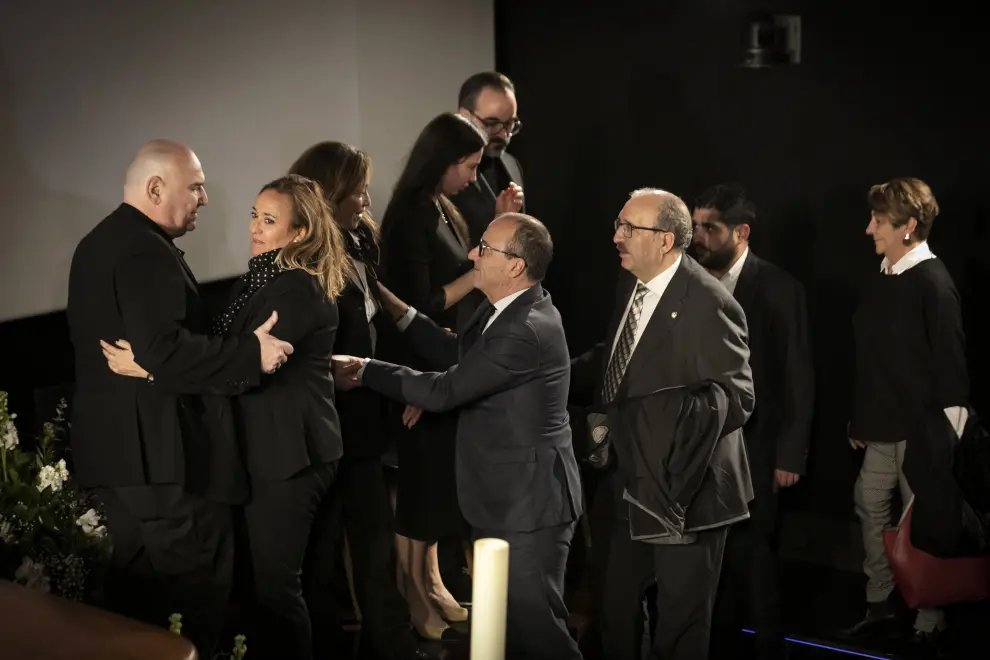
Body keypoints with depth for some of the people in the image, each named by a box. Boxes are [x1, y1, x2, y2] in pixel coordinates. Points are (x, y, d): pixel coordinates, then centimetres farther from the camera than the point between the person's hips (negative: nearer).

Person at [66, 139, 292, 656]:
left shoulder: (98, 243, 16)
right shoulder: (146, 251, -18)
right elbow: (164, 351, -29)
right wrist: (251, 352, -24)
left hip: (110, 449, 11)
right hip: (160, 455, -11)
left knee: (133, 594, 18)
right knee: (194, 596, -3)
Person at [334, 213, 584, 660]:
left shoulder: (525, 330, -26)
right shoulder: (508, 309, 6)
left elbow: (443, 392, -23)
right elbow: (457, 352, 18)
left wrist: (363, 369, -13)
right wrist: (399, 311, 9)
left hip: (527, 504, -10)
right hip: (504, 497, 10)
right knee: (505, 623, 20)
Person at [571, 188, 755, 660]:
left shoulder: (709, 304, -21)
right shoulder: (630, 285, 4)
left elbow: (738, 397, -23)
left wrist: (660, 410, -33)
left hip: (683, 488, -8)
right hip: (631, 483, 8)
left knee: (680, 622, 7)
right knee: (617, 609, 21)